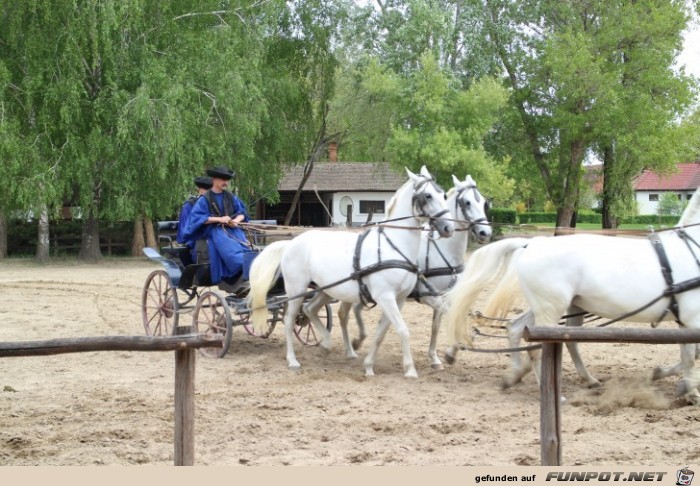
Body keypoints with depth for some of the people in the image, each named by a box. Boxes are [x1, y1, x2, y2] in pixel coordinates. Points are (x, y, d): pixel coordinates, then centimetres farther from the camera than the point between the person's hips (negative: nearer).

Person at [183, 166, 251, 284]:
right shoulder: (205, 199, -1)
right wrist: (219, 219, -17)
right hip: (215, 230, -4)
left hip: (232, 229, 4)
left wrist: (237, 220, -11)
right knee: (230, 249, -36)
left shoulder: (230, 196, 14)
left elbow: (242, 212, 14)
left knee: (244, 246, -29)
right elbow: (197, 217, -9)